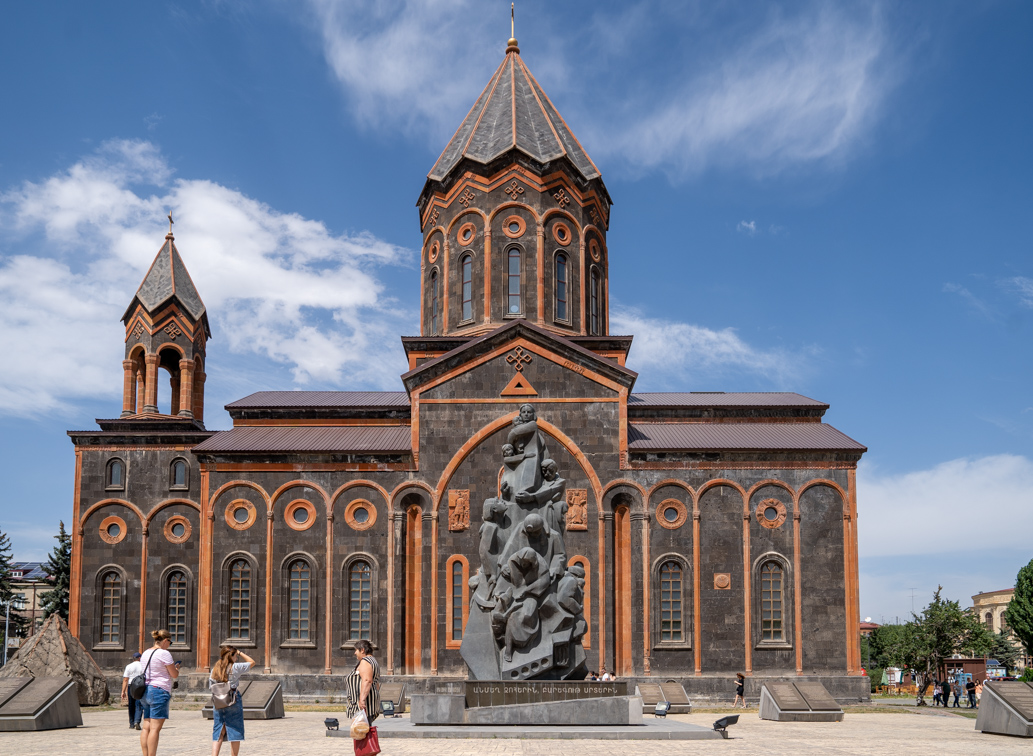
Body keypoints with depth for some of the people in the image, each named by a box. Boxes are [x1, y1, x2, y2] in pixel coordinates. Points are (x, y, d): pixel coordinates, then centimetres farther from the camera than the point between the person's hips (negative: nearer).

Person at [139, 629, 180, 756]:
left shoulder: (145, 653, 15)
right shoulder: (164, 653, -9)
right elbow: (174, 674, -6)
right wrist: (177, 667, 16)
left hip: (145, 691, 9)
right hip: (159, 691, -9)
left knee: (146, 727, 8)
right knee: (155, 728, -9)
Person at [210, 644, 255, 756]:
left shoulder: (214, 670, 5)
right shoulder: (235, 667, -9)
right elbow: (252, 662, 3)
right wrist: (240, 652, 6)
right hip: (233, 703, -4)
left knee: (218, 734, 6)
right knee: (235, 733, 6)